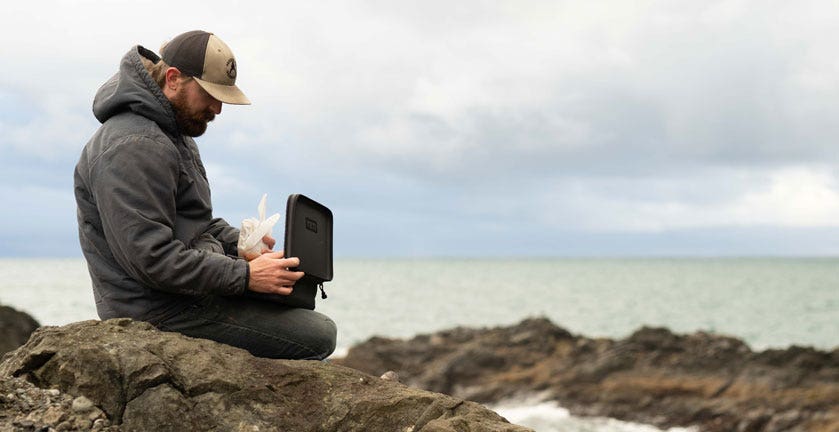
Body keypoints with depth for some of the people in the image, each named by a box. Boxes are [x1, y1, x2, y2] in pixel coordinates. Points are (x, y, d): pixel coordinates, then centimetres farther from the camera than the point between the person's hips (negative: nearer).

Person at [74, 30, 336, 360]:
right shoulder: (132, 147, -20)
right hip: (160, 314, -11)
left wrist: (239, 242, 7)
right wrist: (245, 276, -24)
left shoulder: (173, 134, 16)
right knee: (318, 336, -15)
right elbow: (151, 257, -26)